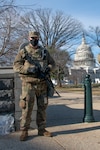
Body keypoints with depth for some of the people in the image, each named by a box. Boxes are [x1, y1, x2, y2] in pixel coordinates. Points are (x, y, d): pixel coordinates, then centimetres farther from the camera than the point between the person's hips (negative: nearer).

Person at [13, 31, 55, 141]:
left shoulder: (44, 51, 13)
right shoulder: (23, 51, 3)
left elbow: (52, 63, 15)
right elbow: (16, 66, -4)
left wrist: (48, 69, -9)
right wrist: (29, 69, -19)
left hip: (42, 84, 4)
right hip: (29, 83, -3)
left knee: (42, 107, 8)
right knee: (27, 107, -4)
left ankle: (42, 129, 20)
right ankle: (24, 131, 6)